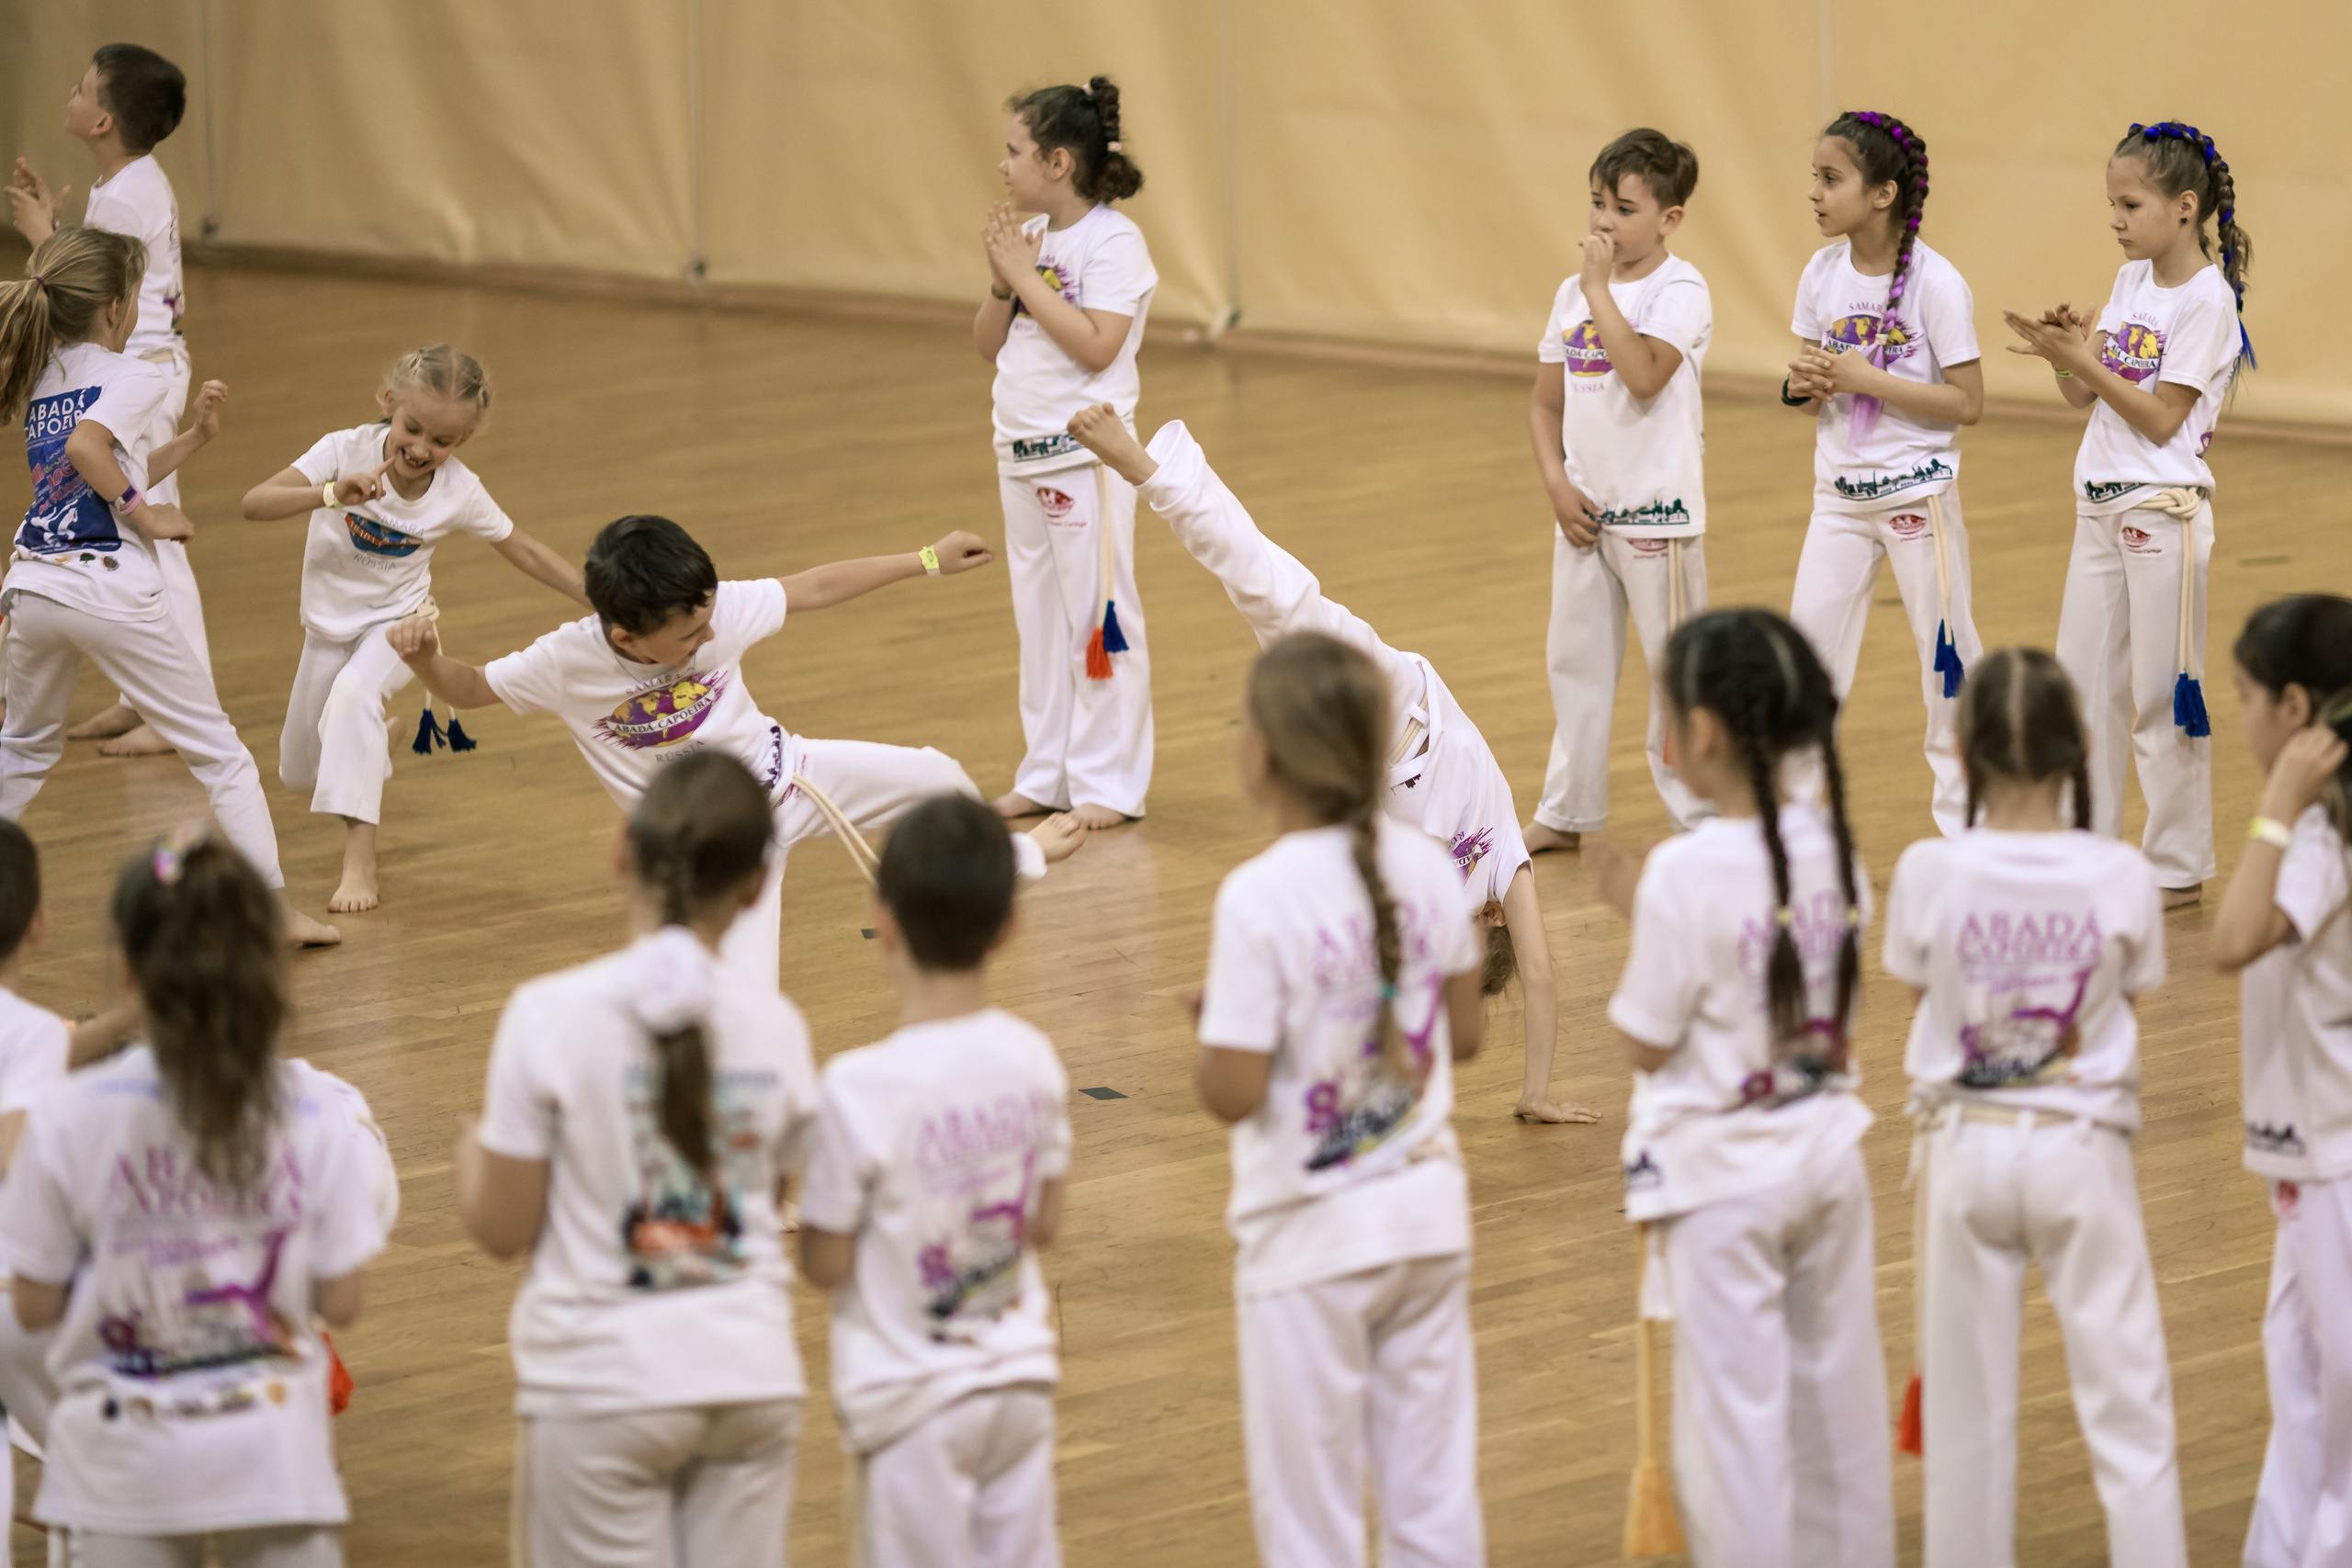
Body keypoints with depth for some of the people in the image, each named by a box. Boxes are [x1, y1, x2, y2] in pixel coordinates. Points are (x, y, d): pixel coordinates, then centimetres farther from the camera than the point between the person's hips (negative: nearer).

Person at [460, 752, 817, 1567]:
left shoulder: (552, 1015, -13)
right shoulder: (776, 1026, -3)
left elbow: (503, 1228, -9)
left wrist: (472, 1155, 11)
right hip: (751, 1377, 3)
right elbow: (773, 1201, 8)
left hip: (603, 1384, -3)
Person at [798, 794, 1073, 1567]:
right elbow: (1044, 1224, 5)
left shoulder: (860, 1088, -22)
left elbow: (825, 1264, -14)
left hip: (914, 1397, -5)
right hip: (1020, 1379, 5)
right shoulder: (1034, 1061, -6)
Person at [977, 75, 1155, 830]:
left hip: (1085, 452, -8)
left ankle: (1108, 783, 3)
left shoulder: (1112, 241, -13)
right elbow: (987, 344, 11)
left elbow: (1096, 345, -23)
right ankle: (1048, 774, 22)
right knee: (1040, 618, 14)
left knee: (1097, 618, -3)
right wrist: (1001, 279, -7)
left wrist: (1027, 275, -19)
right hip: (1021, 450, 8)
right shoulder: (1031, 236, 9)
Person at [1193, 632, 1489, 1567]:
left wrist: (1215, 1021, -1)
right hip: (1428, 1215, 5)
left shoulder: (1259, 899, -21)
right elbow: (1465, 1034, 8)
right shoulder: (1427, 869, -3)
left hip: (1311, 1240, -5)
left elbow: (1233, 1094, -20)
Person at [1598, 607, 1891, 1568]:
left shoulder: (1688, 872, -22)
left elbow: (1646, 1044, -15)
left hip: (1722, 1171, -6)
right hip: (1827, 1153, 6)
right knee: (1839, 1405, 17)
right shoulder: (1832, 849, -2)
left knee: (1735, 1417, 3)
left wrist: (1631, 912, -5)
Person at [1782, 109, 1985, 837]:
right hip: (1840, 494, 5)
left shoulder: (1935, 283, -15)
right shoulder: (1823, 273, 1)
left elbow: (1967, 402, -16)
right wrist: (1802, 387, -14)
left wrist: (1869, 380, -22)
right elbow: (1809, 386, 10)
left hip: (1918, 494, -5)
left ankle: (1965, 817, 17)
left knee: (1946, 654, 4)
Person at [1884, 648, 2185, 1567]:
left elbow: (1916, 984, 1)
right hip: (2082, 1148, -1)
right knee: (2127, 1405, 6)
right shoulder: (2118, 877, -13)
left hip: (1967, 1147, 1)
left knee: (1967, 1413, 12)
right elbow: (2133, 993, 2)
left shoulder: (1929, 875, -13)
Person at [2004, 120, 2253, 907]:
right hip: (2101, 508, 8)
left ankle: (2179, 867, 10)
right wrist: (2066, 346, -9)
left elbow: (2161, 417, -16)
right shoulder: (2132, 280, 9)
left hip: (2164, 511, -8)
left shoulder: (2207, 299, -14)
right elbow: (2082, 396, 10)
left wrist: (2080, 359, -18)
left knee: (2163, 697, 0)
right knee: (2082, 686, 12)